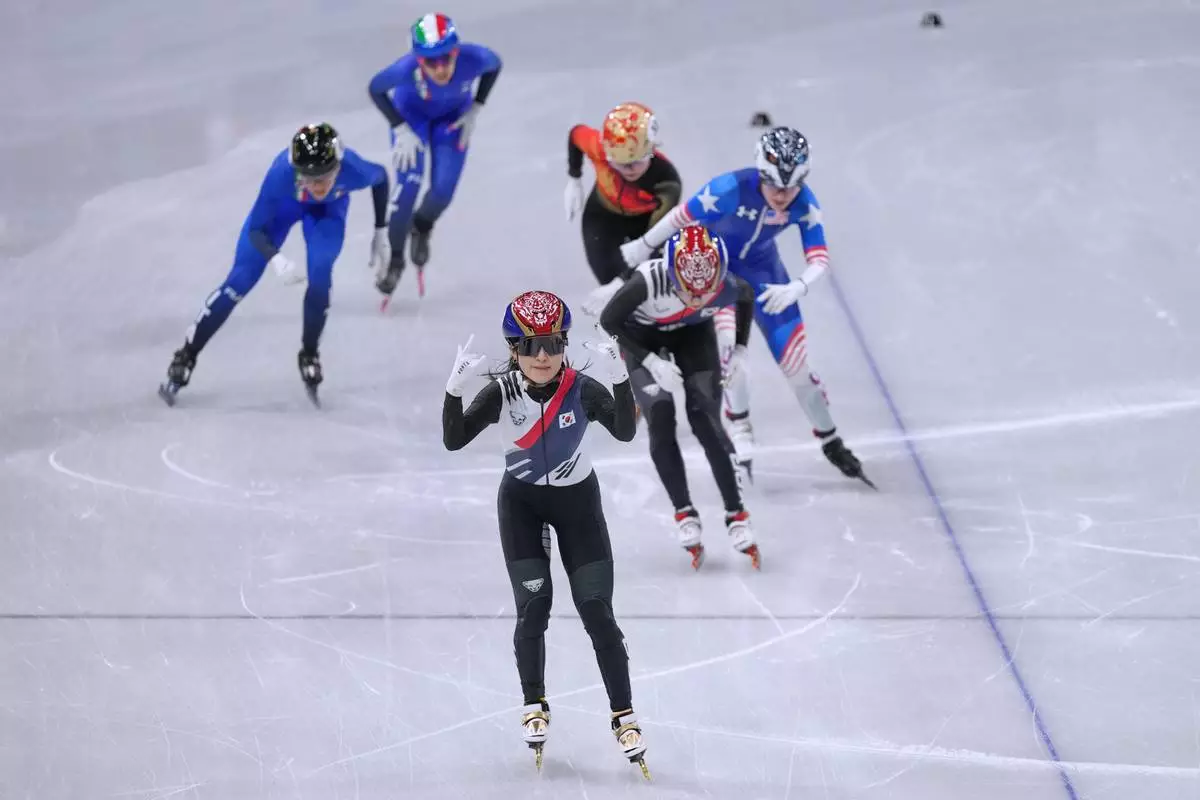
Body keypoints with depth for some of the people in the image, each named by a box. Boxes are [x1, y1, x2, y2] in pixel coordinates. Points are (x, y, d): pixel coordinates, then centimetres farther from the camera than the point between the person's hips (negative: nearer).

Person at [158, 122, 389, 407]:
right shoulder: (281, 173, -44)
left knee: (320, 275, -22)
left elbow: (381, 177, -13)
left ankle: (309, 356, 4)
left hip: (328, 209, 1)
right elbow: (256, 229, -31)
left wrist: (381, 232, -6)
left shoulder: (353, 170, -40)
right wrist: (275, 259, -51)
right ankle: (184, 359, 9)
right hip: (283, 202, -1)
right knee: (240, 280, -4)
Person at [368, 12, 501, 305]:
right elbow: (375, 89, -20)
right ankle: (394, 258, 8)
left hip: (452, 116, 2)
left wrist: (475, 110, -14)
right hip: (411, 113, -2)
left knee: (443, 190, -5)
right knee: (409, 184, -14)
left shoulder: (473, 58, -39)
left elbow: (494, 65, -12)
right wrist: (400, 129, -24)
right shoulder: (407, 69, -42)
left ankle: (422, 227, 31)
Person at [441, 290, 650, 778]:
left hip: (578, 501, 0)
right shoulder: (502, 394, -16)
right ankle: (534, 706, 15)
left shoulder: (582, 389, -20)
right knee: (533, 607, -7)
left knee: (597, 612, -5)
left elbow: (625, 432, -33)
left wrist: (620, 381, -47)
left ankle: (624, 716, 3)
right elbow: (454, 441, -22)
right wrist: (454, 390, -36)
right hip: (521, 502, 1)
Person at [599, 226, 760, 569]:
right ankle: (685, 514, 3)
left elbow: (747, 296, -5)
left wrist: (740, 350, -7)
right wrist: (652, 362, -28)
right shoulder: (649, 281, -42)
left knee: (706, 422, -5)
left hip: (694, 333, 1)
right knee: (661, 424, -11)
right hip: (643, 335, -1)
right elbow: (609, 320, -25)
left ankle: (736, 515, 4)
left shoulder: (727, 287, -33)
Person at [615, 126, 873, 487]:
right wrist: (643, 247, -10)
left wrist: (795, 289, -46)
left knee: (793, 359, 1)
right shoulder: (732, 188, -37)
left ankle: (831, 441, 16)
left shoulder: (805, 204, -26)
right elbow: (683, 215, -23)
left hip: (760, 265, 3)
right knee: (726, 338, -22)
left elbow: (819, 258, -26)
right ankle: (739, 427, 0)